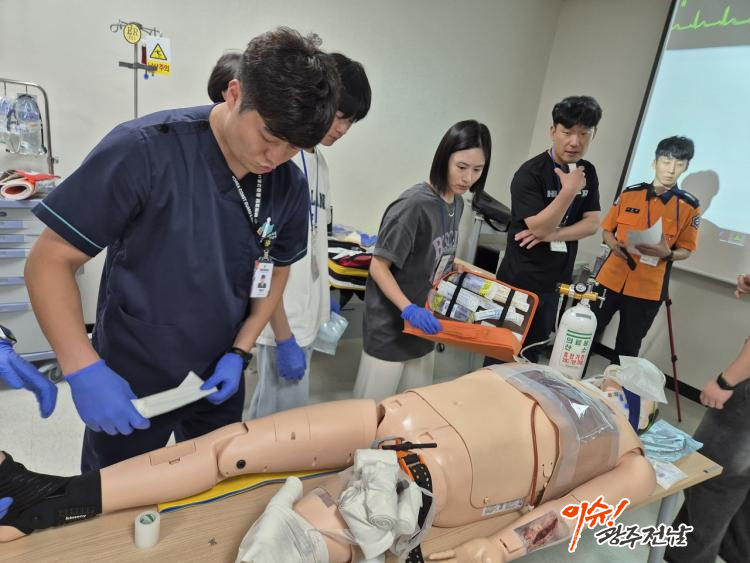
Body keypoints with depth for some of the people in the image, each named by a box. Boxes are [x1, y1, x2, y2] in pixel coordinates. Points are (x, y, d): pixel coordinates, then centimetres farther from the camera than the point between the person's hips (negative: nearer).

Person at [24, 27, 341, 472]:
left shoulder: (290, 185, -10)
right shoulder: (146, 150, -23)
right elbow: (51, 260, -17)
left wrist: (240, 352, -5)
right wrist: (84, 369, -25)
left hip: (218, 380, 4)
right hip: (128, 380, -3)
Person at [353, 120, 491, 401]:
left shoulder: (458, 203, 3)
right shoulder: (414, 204, -21)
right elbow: (378, 267, -19)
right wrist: (409, 309, -28)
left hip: (423, 324, 8)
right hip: (391, 326, -7)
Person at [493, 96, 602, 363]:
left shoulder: (588, 173, 5)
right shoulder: (530, 173, -15)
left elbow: (592, 223, 0)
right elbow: (538, 227, -21)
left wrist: (553, 234, -14)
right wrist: (569, 190, -25)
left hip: (556, 279, 6)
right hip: (520, 279, -6)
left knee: (533, 351, 18)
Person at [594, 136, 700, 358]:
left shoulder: (689, 206, -1)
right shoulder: (629, 193, 3)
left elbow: (686, 250, 4)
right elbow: (607, 230, 11)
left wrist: (667, 253, -18)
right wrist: (614, 244, -10)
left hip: (648, 289, -1)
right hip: (611, 279, 2)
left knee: (628, 347, 9)